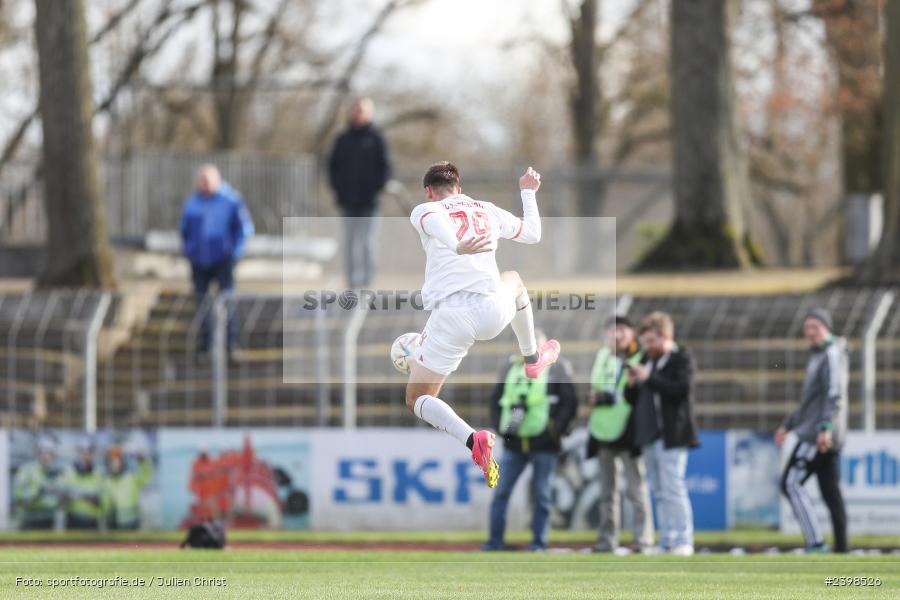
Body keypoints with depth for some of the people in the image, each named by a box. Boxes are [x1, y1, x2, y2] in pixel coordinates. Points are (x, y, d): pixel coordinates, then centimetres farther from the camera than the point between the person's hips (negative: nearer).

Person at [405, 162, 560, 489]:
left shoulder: (424, 211, 7)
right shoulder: (487, 210, 17)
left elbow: (436, 223, -19)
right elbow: (533, 234, 33)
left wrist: (457, 246, -39)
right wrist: (528, 192, 49)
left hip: (449, 318, -3)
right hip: (493, 311, 4)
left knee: (417, 400, 13)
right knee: (513, 280, 40)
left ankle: (472, 439, -16)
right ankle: (532, 359, 59)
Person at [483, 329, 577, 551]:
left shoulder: (556, 368, 2)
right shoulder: (512, 367, 14)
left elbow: (570, 402, -2)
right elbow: (496, 400, 19)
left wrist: (556, 430, -9)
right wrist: (500, 426, 6)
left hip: (543, 444, -4)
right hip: (514, 443, 4)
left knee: (541, 495, 0)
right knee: (500, 492, -1)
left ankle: (539, 541, 5)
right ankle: (495, 540, 4)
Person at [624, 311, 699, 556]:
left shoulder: (681, 359, -3)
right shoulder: (647, 360, 19)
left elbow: (681, 390, -18)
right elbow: (633, 398, 21)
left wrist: (650, 378, -19)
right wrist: (632, 384, -1)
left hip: (671, 437, -8)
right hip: (649, 435, 8)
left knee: (673, 489, -10)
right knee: (659, 492, 8)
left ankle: (683, 541, -8)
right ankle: (666, 541, 10)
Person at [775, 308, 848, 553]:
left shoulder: (832, 355, -9)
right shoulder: (817, 356, 22)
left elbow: (835, 394, -22)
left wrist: (826, 427, -33)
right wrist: (788, 425, 31)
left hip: (819, 435, -10)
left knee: (791, 483, -12)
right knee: (831, 492, 7)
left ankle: (815, 542, -16)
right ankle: (841, 549, 5)